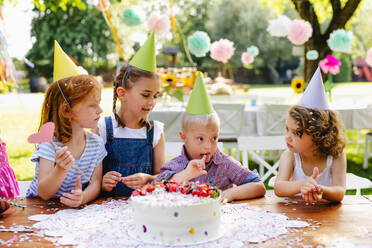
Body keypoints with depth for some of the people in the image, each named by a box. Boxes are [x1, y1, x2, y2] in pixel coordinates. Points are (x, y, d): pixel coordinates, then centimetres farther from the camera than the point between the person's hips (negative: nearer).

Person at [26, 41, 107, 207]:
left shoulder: (96, 143, -1)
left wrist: (83, 197, -26)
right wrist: (60, 170, -36)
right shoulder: (49, 144, -14)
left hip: (74, 208, 3)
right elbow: (44, 194, -17)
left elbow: (95, 184, -3)